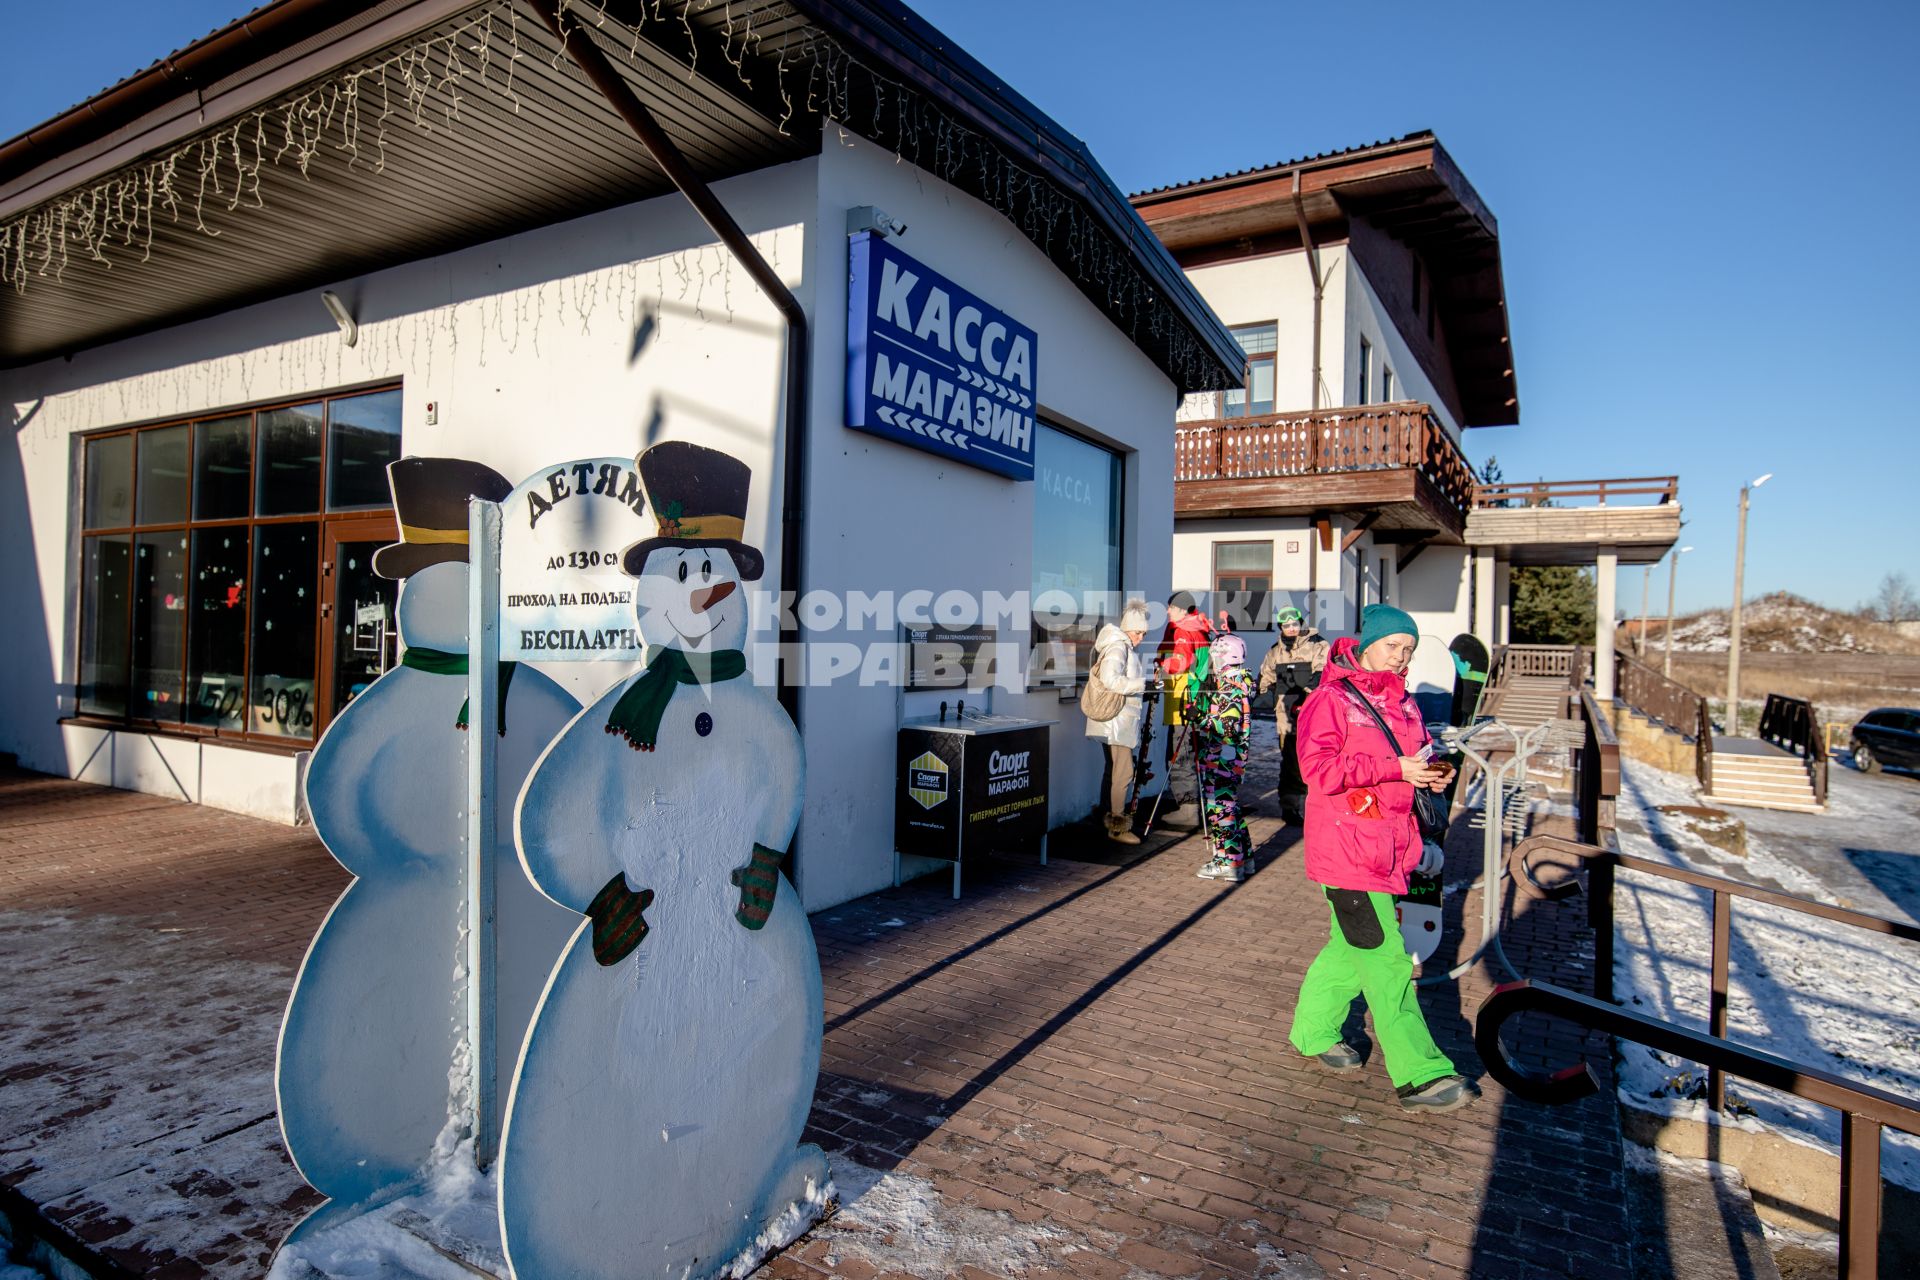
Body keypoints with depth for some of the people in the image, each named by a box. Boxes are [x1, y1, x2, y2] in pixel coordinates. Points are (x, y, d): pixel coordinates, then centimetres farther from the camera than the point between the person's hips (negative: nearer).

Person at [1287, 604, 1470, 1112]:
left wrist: (1434, 773, 0)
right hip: (1347, 847, -8)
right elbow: (1319, 767, -20)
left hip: (1388, 845, 8)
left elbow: (1416, 753, 24)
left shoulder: (1401, 703, 14)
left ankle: (1314, 1030, 34)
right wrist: (1396, 768, -22)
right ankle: (1420, 1076, 2)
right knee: (1385, 960, -5)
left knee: (1352, 945, 18)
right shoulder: (1331, 699, -11)